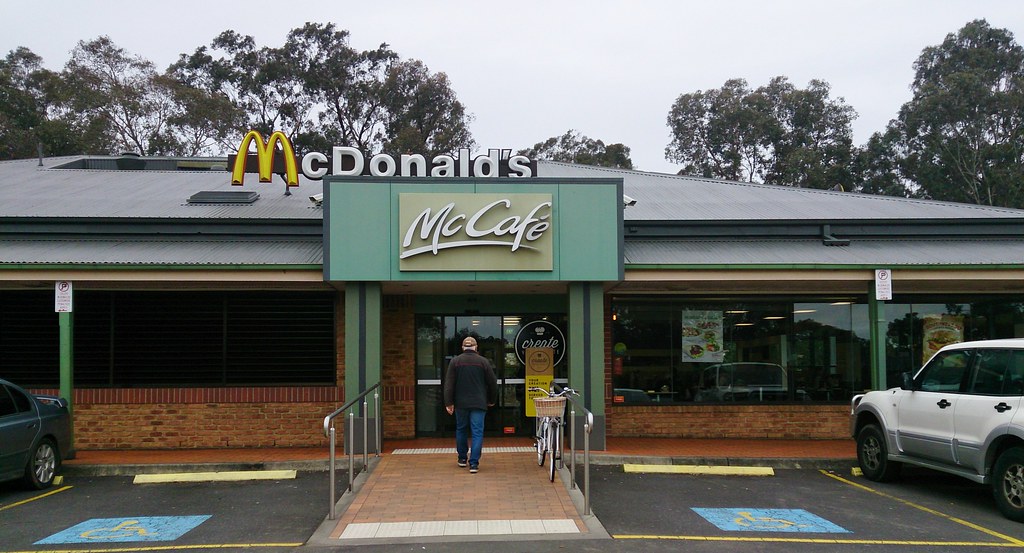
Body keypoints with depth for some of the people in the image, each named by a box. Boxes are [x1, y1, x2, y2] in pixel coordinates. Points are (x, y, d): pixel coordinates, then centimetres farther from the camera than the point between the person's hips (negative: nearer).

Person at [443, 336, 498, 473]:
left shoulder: (455, 361, 0)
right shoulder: (483, 361, -1)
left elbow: (449, 384, -4)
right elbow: (492, 383, 4)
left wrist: (449, 403, -2)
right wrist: (492, 400, 17)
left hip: (461, 403, 1)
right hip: (478, 404, -1)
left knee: (461, 430, 18)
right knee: (477, 432, 0)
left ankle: (462, 458, 28)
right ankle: (474, 463, -6)